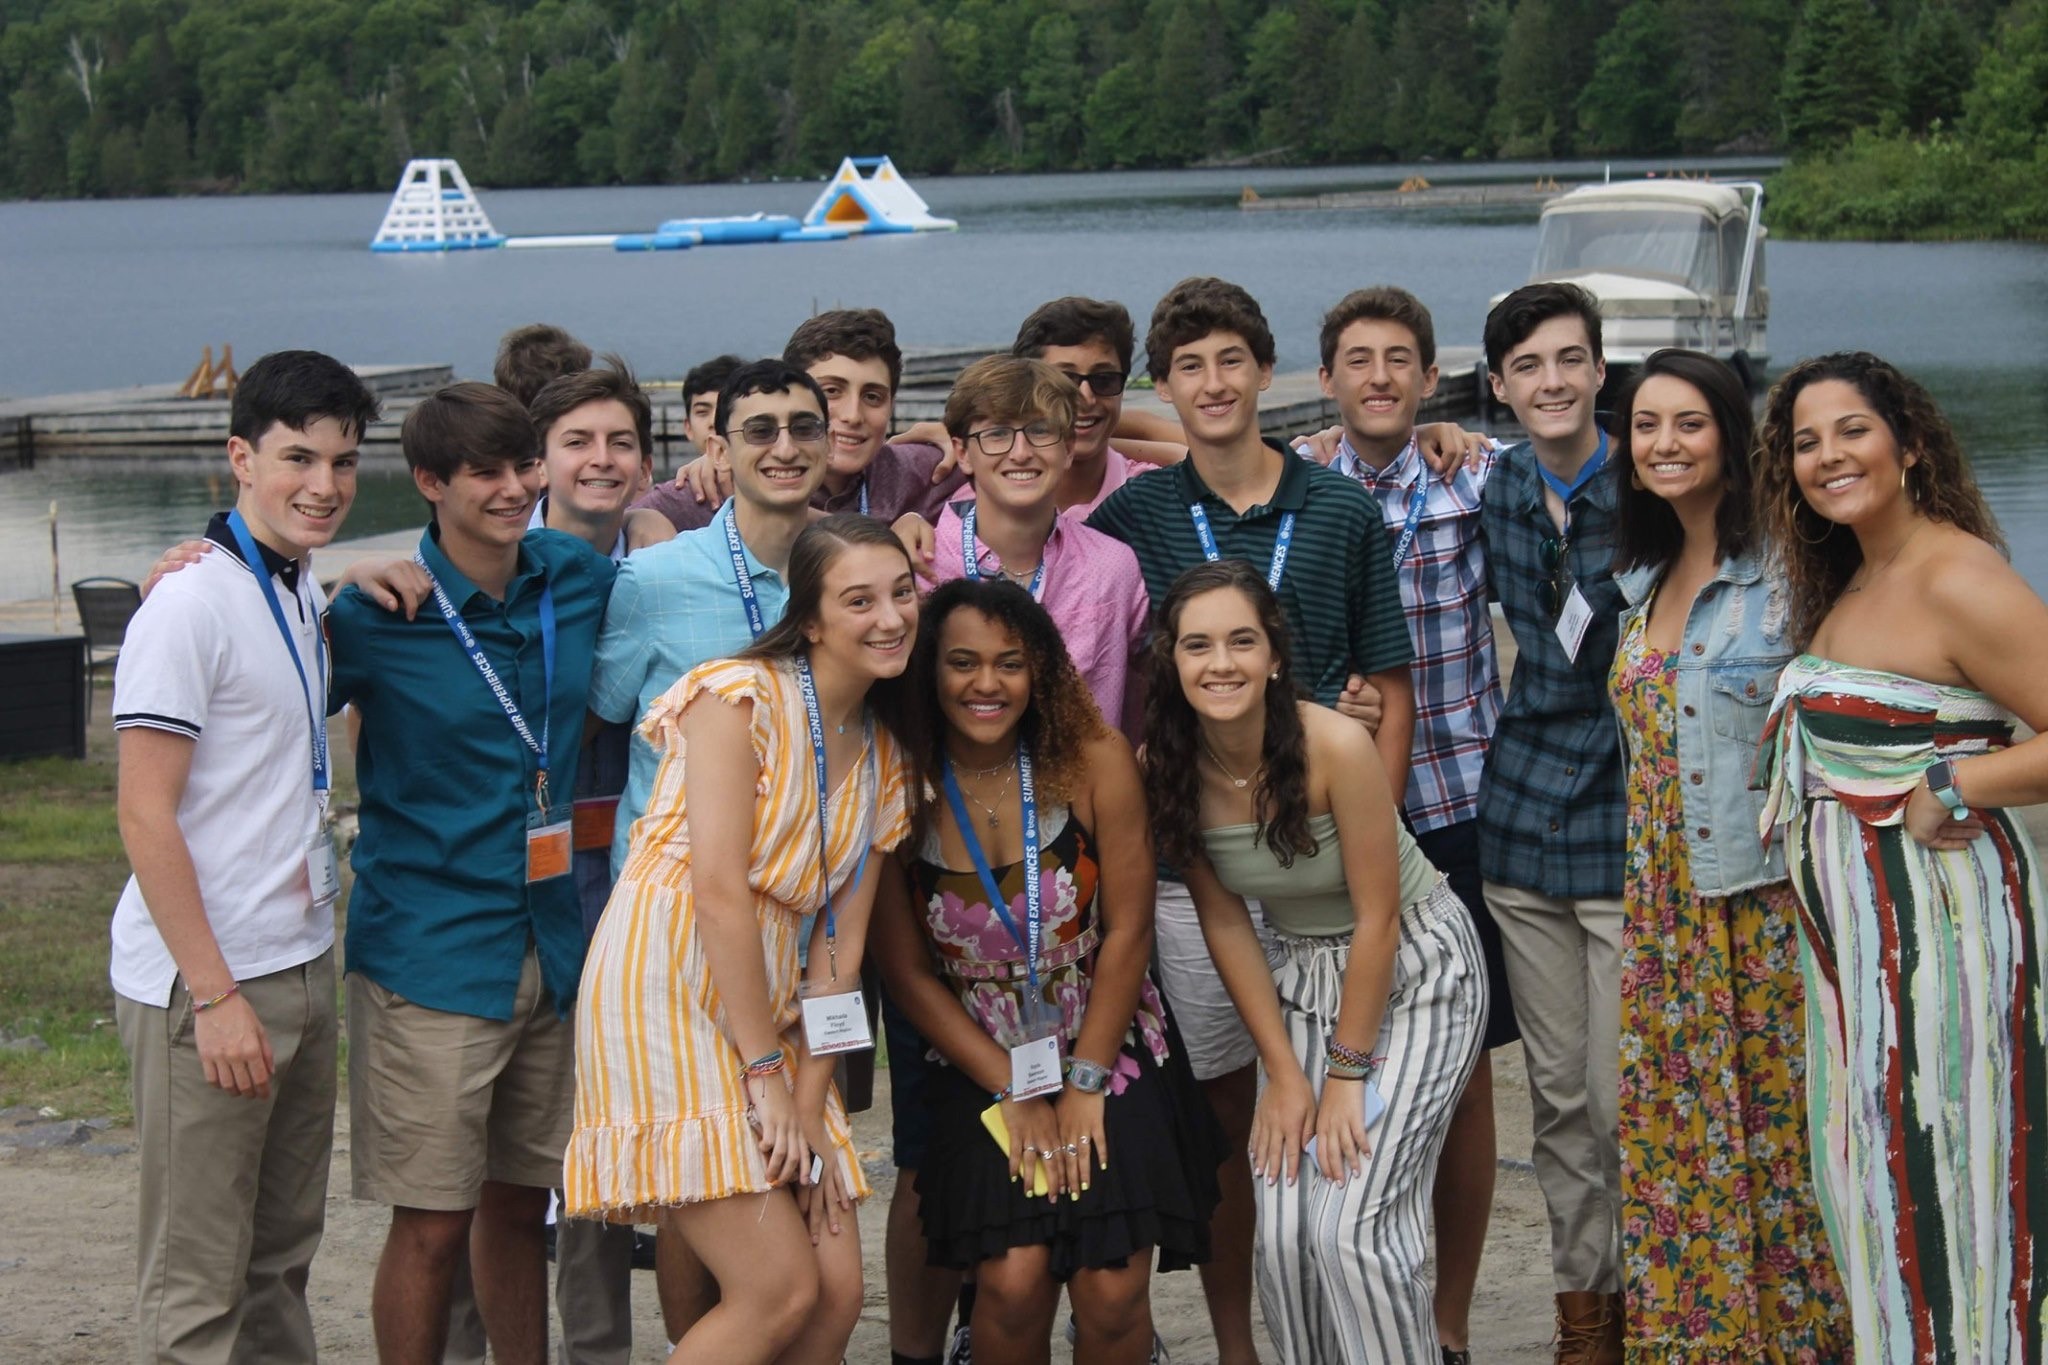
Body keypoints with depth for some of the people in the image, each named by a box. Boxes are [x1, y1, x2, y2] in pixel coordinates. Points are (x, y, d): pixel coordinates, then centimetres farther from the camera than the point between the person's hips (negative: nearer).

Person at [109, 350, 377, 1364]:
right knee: (198, 1282, -1)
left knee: (282, 1253, 16)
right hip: (204, 983, -9)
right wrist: (216, 995, -19)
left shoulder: (307, 595, 12)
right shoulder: (193, 604, -14)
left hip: (301, 966, 9)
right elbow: (144, 816, -17)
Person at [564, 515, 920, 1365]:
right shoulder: (742, 697, -8)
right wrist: (766, 1074, -15)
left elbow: (842, 935, 8)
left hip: (767, 1002, 8)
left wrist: (810, 1104, -1)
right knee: (782, 1290, -14)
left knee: (838, 1294, 1)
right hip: (668, 987, -8)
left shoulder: (881, 754, 14)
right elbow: (720, 891, -15)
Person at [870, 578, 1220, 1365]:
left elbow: (1128, 933, -6)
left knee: (1112, 1293, -13)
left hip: (1110, 1056, 0)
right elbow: (908, 974, -3)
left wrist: (1085, 1086, -6)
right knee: (1012, 1282, -18)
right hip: (984, 1068, 0)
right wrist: (1014, 1091, -6)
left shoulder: (1094, 763, -11)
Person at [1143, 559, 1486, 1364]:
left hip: (1416, 967, -4)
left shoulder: (1335, 746, -26)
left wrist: (1348, 1073, -15)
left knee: (1351, 1228, -15)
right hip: (1298, 976, 4)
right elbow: (1225, 923, -4)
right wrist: (1284, 1071, -6)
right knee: (1282, 1231, -6)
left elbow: (1377, 919, -20)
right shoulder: (1166, 765, -12)